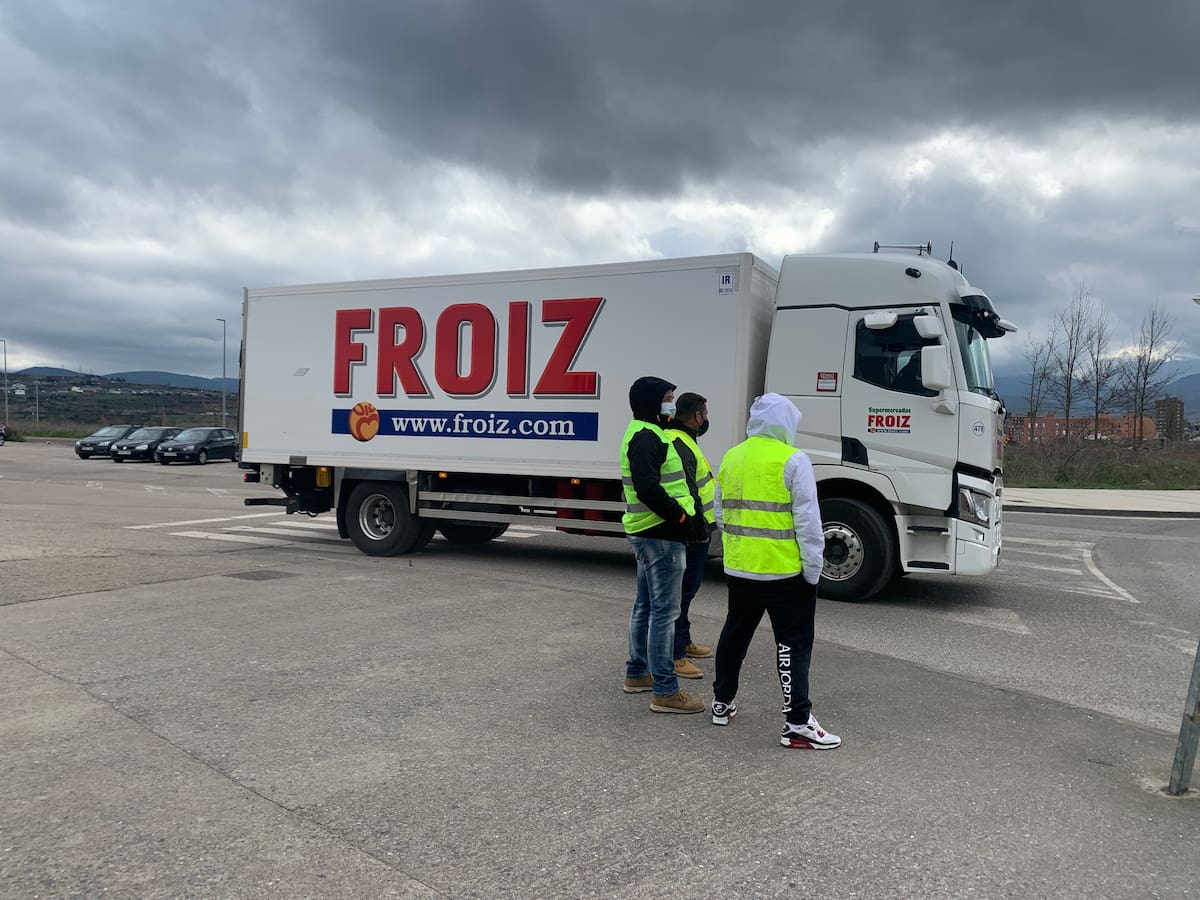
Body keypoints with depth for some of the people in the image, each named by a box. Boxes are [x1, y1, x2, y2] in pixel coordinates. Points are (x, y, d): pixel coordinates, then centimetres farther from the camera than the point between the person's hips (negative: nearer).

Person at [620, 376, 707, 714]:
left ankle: (637, 674, 32)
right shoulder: (647, 437, -17)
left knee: (645, 606, 19)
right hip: (661, 535, -11)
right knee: (664, 611, -6)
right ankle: (665, 691, -1)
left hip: (646, 532, 11)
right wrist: (681, 516, -19)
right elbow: (648, 488, -29)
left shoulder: (644, 433, 18)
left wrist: (688, 515, 14)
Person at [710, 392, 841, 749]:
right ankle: (797, 724, 3)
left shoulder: (731, 458, 6)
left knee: (735, 633, 20)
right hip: (785, 571, -6)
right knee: (793, 642, 1)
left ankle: (722, 702, 32)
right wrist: (813, 566, -7)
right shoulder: (793, 461, -13)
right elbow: (807, 520, -14)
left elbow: (720, 512, 13)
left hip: (739, 568, 6)